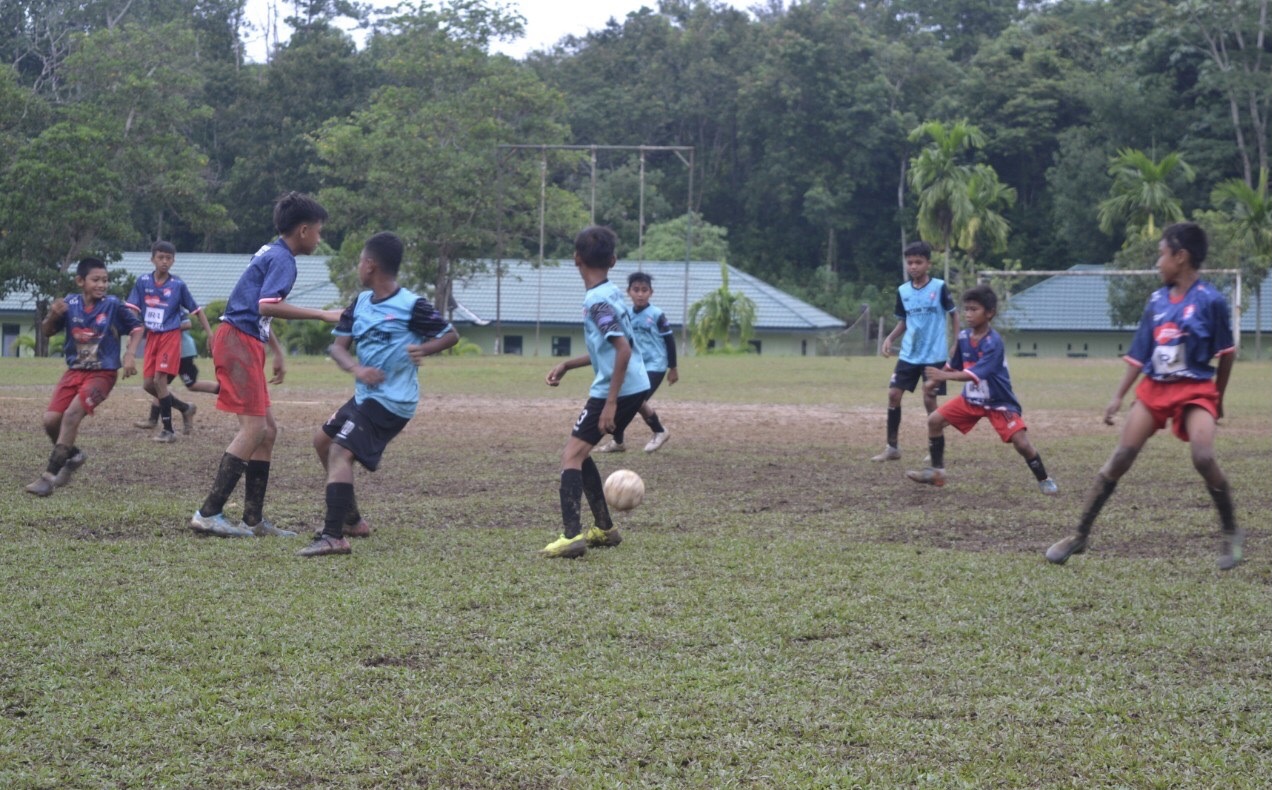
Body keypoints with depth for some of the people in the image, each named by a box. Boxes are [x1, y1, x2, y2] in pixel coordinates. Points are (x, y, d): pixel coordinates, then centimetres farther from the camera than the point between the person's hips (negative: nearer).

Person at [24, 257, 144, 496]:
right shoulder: (70, 304, -4)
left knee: (72, 414, -23)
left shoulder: (113, 305, -11)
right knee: (51, 420, -4)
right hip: (75, 371, 4)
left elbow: (136, 328, 1)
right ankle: (72, 455, 27)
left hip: (103, 373, -4)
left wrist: (130, 354, -13)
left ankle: (50, 475, -18)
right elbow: (47, 332, 2)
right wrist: (52, 315, -19)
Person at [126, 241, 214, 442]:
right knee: (148, 384, 3)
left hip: (170, 336, -4)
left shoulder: (178, 285, -4)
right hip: (151, 337, 4)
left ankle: (168, 430, -5)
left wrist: (210, 334, -3)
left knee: (160, 379, -14)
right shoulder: (143, 282, 2)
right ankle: (185, 408, 24)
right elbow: (132, 310, 2)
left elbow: (196, 310, 3)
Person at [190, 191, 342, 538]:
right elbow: (267, 306, -26)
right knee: (253, 428, -13)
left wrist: (276, 353, 33)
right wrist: (322, 315, -25)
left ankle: (253, 519, 12)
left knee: (267, 429, 10)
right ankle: (208, 514, -16)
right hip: (238, 340, -10)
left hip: (246, 343, 10)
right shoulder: (282, 259, -11)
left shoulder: (271, 254, 20)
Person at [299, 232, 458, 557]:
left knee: (340, 452, -20)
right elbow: (338, 345, 3)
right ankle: (351, 518, 30)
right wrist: (355, 368, -18)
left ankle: (333, 536, -25)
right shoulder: (360, 303, 7)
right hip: (365, 395, 9)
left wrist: (424, 349, -25)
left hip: (392, 401, -9)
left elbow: (451, 335, -6)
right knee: (323, 439, 20)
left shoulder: (412, 307, -15)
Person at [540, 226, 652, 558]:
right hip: (634, 388, 9)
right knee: (580, 453, 20)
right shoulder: (610, 293, 12)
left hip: (618, 390, -9)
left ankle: (572, 536, -23)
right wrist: (567, 365, 20)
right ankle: (605, 529, 25)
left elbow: (623, 349, -24)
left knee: (571, 456, -11)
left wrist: (611, 402, -25)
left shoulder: (598, 300, -16)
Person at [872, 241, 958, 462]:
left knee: (929, 400, -4)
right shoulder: (903, 291, 4)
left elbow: (953, 314, 0)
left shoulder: (939, 287, -9)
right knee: (893, 394, -1)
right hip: (908, 354, 5)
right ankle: (892, 447, 8)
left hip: (935, 355, -5)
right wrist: (890, 338, -2)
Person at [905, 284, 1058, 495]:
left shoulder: (994, 343, -28)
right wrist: (934, 381, 7)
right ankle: (937, 471, 10)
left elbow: (975, 374, -39)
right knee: (935, 420, -1)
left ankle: (1044, 480, 4)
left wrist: (944, 376, -48)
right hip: (971, 398, 7)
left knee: (1021, 442, -17)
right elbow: (955, 366, 13)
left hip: (999, 401, -7)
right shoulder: (964, 336, -6)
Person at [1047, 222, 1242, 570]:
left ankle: (1230, 533, -2)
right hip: (1154, 388, 5)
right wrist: (1118, 396, 8)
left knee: (1203, 457, -24)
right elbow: (1140, 352, 11)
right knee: (1121, 457, -4)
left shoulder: (1210, 301, -10)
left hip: (1195, 390, -5)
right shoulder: (1157, 300, 5)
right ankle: (1080, 535, 1)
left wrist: (1218, 399, 6)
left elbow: (1226, 353, -1)